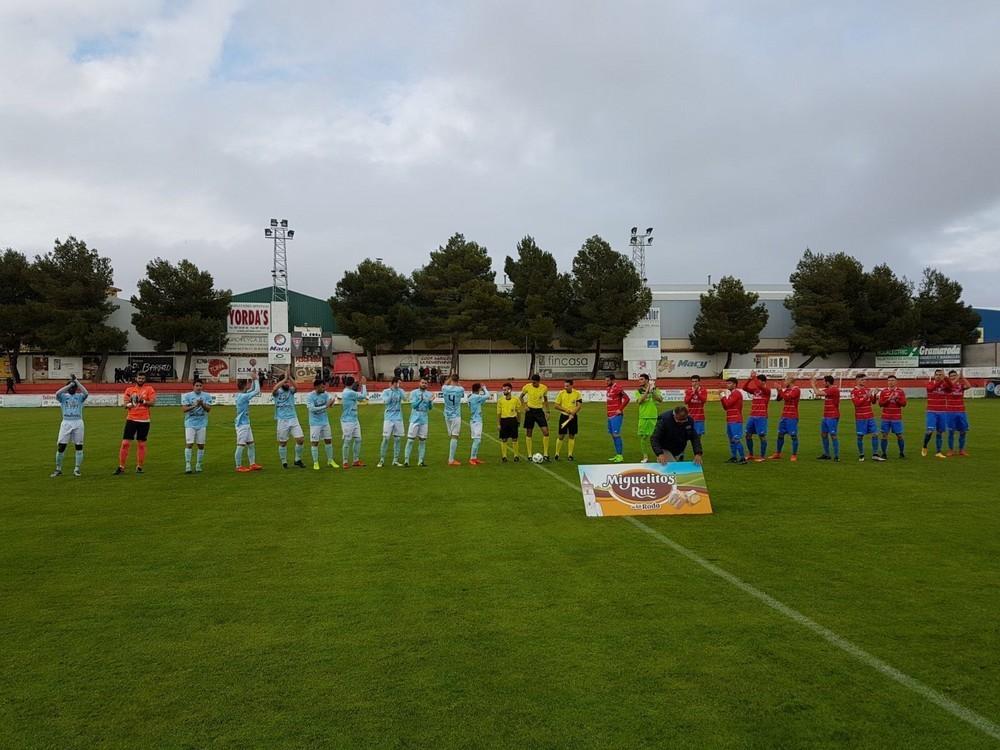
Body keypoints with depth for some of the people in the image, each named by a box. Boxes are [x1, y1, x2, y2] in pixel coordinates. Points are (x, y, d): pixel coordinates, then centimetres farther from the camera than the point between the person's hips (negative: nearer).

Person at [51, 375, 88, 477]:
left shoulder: (80, 396, 7)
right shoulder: (63, 396, 8)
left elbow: (86, 393, -16)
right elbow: (57, 393, -16)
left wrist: (76, 381, -13)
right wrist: (70, 384, -14)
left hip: (78, 423, 0)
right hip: (66, 423, 0)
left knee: (79, 446, 2)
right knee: (61, 446, -1)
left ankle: (77, 469, 10)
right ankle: (58, 469, 11)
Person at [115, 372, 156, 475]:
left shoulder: (149, 389, 3)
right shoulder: (129, 390, 9)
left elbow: (153, 402, -8)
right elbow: (125, 404, 8)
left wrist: (143, 401, -23)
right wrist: (129, 404, -13)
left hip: (144, 420, -1)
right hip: (131, 419, 1)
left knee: (142, 444, 6)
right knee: (125, 443, -4)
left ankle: (139, 467, 15)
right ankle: (121, 467, 3)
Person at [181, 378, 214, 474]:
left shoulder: (207, 396, 3)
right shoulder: (187, 396, 1)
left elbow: (208, 409, -5)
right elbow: (184, 409, -7)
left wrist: (202, 404, -23)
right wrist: (194, 406, -21)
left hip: (202, 424, 2)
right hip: (190, 423, -1)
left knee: (201, 445, 4)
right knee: (189, 444, -8)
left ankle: (198, 465, 14)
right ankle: (188, 465, -5)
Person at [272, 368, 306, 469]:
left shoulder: (291, 390, 5)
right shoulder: (277, 392, -2)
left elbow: (295, 387, -17)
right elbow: (275, 389, -26)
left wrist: (289, 376, -28)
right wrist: (285, 378, -25)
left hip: (293, 419, 2)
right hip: (282, 420, -2)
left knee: (300, 439, -5)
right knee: (283, 443, 5)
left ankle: (298, 460, 12)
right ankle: (284, 462, 20)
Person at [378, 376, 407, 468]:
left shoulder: (400, 391, 6)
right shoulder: (386, 391, -1)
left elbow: (404, 397, -13)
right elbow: (385, 401, -15)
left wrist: (398, 388, -11)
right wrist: (392, 390, -13)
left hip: (398, 418, 3)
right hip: (388, 418, -3)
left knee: (397, 439, 5)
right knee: (386, 439, -6)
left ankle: (395, 460, 12)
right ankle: (382, 460, 1)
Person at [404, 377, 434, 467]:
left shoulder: (429, 394, 8)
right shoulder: (414, 392, -2)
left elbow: (430, 408, 6)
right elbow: (413, 405, -10)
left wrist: (430, 401, -14)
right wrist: (421, 400, -25)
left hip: (424, 419, 4)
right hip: (415, 418, -4)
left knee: (423, 441, 5)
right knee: (410, 440, -4)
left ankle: (420, 461, 11)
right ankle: (406, 460, -2)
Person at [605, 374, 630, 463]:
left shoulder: (618, 388, -12)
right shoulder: (609, 389, 14)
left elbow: (627, 398, -18)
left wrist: (620, 409, -16)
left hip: (616, 416, -9)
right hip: (610, 415, 9)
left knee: (616, 435, -10)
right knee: (612, 435, 10)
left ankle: (620, 455, -5)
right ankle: (617, 455, 16)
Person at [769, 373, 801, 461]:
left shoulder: (796, 390, -10)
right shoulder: (786, 390, 13)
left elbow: (787, 397, -22)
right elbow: (778, 399, 15)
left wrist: (780, 390, -14)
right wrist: (778, 390, 1)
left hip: (792, 417, -8)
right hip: (784, 416, 8)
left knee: (793, 435, -3)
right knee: (780, 434, 10)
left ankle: (794, 455, 4)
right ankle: (777, 454, 18)